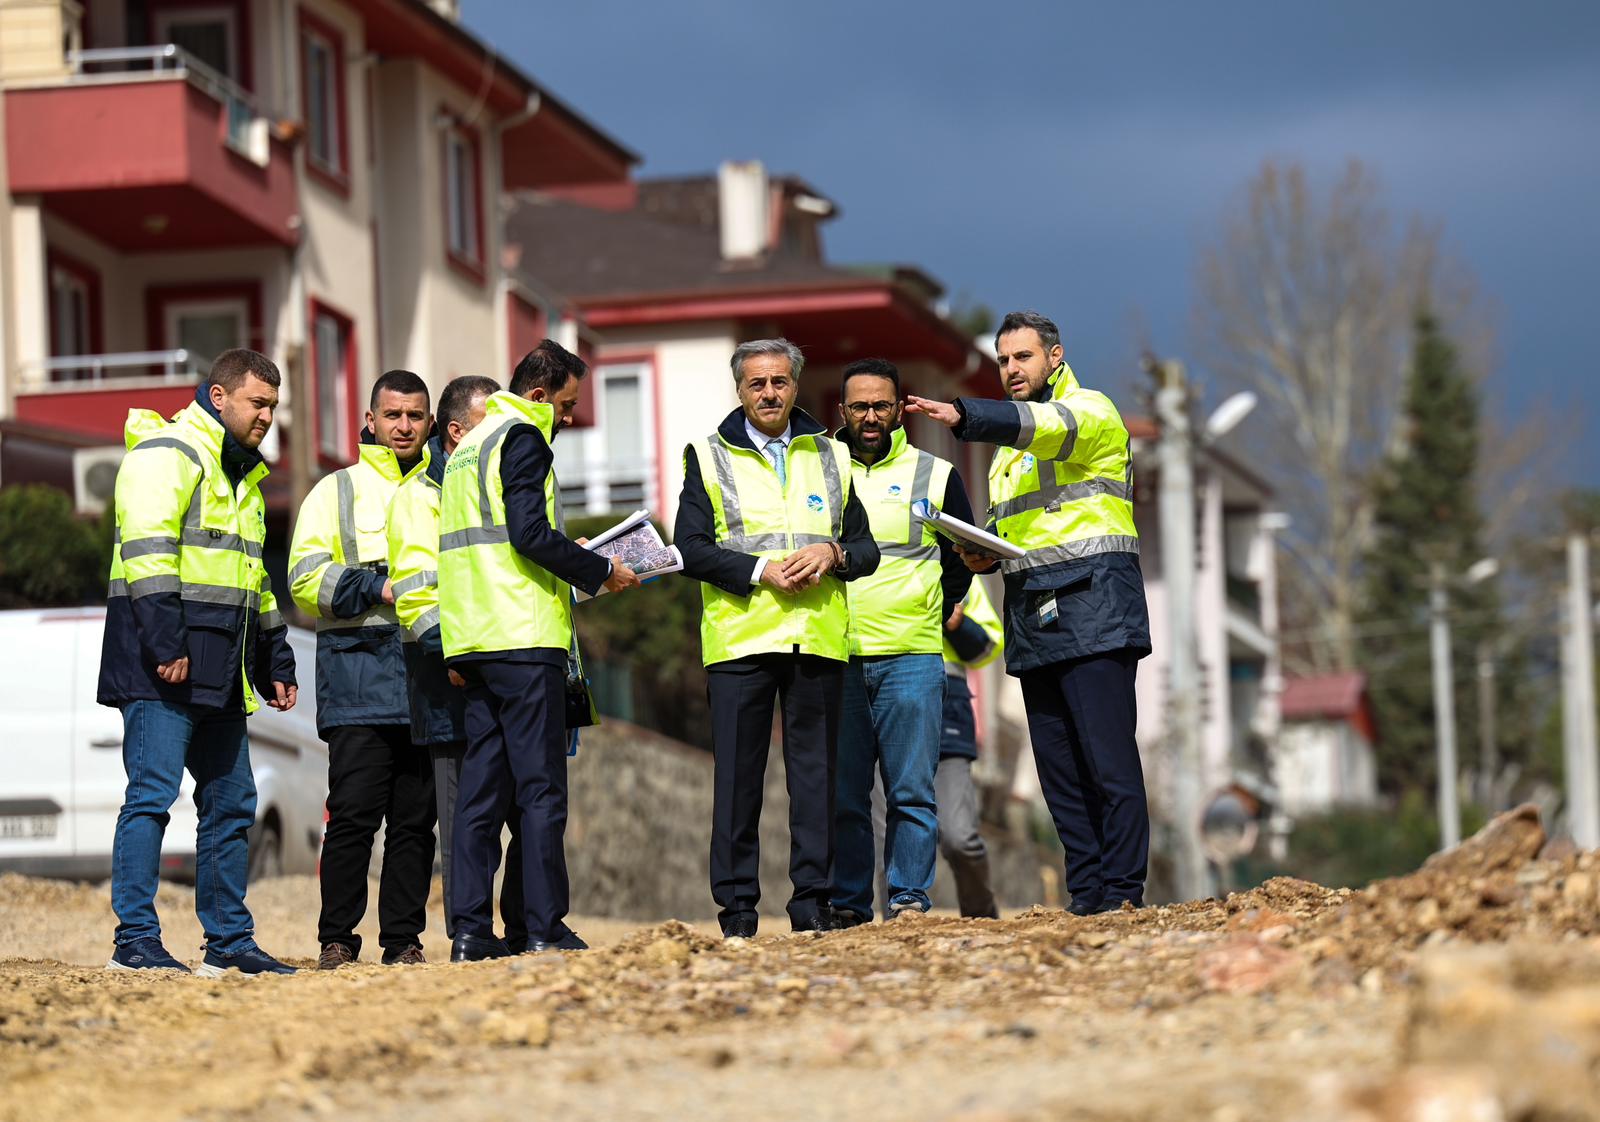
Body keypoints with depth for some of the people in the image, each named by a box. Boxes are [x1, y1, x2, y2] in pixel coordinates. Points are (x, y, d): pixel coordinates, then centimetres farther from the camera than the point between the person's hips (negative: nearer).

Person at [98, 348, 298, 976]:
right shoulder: (167, 454, -6)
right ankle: (135, 940, -11)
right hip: (162, 667, -10)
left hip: (221, 675, 10)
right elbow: (147, 551, -17)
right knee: (152, 795, -11)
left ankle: (229, 940, 15)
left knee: (231, 804, 9)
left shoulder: (242, 476, 24)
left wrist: (275, 664, 26)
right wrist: (165, 643, -24)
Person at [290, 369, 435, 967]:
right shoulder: (338, 491, 11)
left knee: (416, 817, 2)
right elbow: (307, 580, 0)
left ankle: (404, 939, 6)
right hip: (359, 671, -3)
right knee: (354, 812, -9)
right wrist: (380, 588, -13)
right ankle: (337, 939, -3)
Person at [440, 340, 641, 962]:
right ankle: (545, 928, -8)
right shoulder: (522, 438, -7)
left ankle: (471, 929, 3)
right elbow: (531, 534, -17)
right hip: (525, 637, -9)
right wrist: (601, 572, -7)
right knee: (541, 787, -6)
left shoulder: (468, 448, 22)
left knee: (481, 787, 6)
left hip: (474, 641, 9)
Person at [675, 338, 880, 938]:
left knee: (815, 770, 3)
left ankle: (814, 901, 7)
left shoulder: (831, 458, 16)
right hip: (737, 636, -2)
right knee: (737, 775, -2)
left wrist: (832, 554, -7)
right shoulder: (709, 458, 7)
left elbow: (866, 547, 15)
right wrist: (759, 571, -13)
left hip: (818, 637, 2)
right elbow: (690, 549, -1)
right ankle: (736, 906, 2)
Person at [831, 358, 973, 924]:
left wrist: (938, 616, 8)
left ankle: (909, 900, -2)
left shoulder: (935, 475, 10)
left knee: (912, 791, -5)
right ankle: (848, 908, 5)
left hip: (911, 659, -1)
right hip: (836, 660, 1)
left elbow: (964, 558, 17)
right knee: (841, 795, 0)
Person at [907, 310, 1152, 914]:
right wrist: (983, 554, 11)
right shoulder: (1010, 444, 25)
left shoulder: (1090, 410, -1)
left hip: (1091, 607, -8)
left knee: (1108, 758, -11)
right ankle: (1087, 895, 8)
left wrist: (961, 415, -39)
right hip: (1032, 617, 8)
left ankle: (1122, 891, -10)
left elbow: (1044, 426, -24)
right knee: (1059, 768, 6)